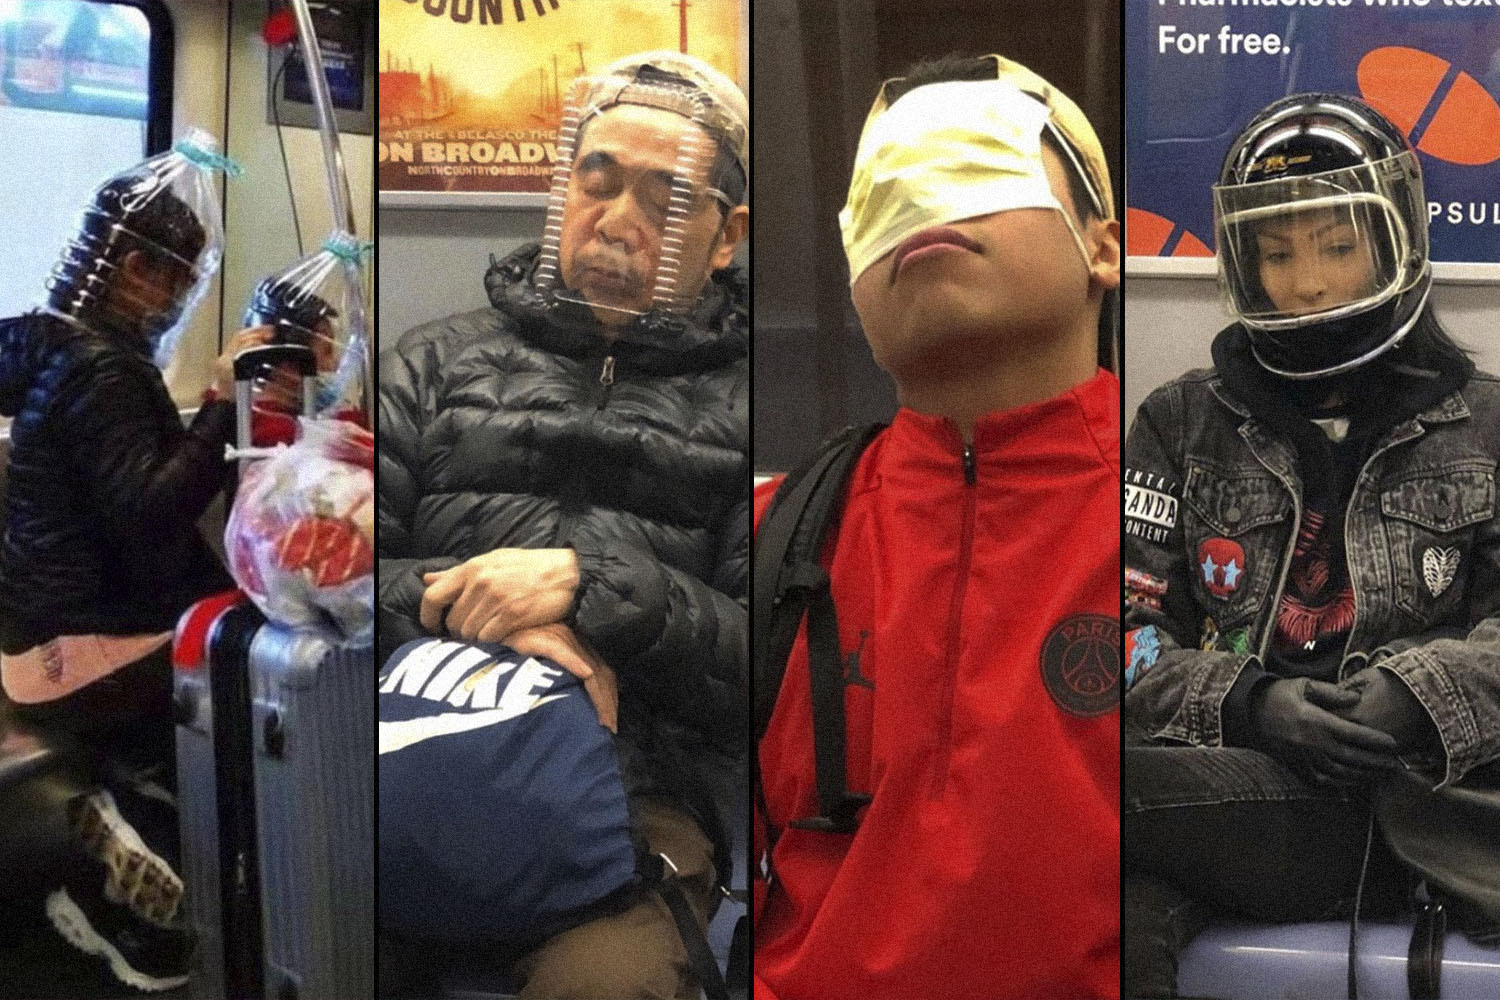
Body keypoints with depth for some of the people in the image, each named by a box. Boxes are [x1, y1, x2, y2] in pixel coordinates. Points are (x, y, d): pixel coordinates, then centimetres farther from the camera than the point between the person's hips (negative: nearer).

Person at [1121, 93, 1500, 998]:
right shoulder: (1184, 424, 17)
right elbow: (1131, 626, 5)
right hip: (1222, 766, 2)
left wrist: (1412, 696, -18)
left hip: (1396, 829, -2)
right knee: (1128, 920, -35)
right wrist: (1243, 704, -13)